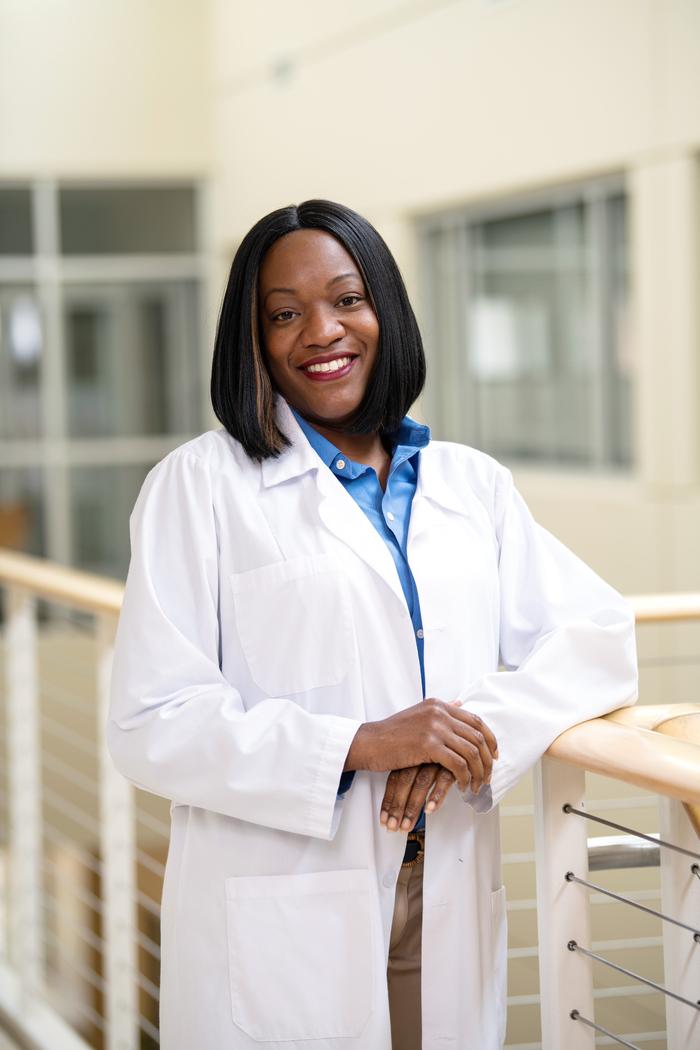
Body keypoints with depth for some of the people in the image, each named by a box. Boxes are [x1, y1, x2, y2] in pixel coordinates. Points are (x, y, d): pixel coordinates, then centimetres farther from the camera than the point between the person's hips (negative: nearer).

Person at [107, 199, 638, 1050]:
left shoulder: (471, 485, 12)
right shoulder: (200, 485, 0)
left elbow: (600, 636, 4)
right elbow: (151, 726, -8)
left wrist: (476, 727, -15)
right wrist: (360, 744, -19)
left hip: (449, 915, 4)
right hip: (278, 931, -3)